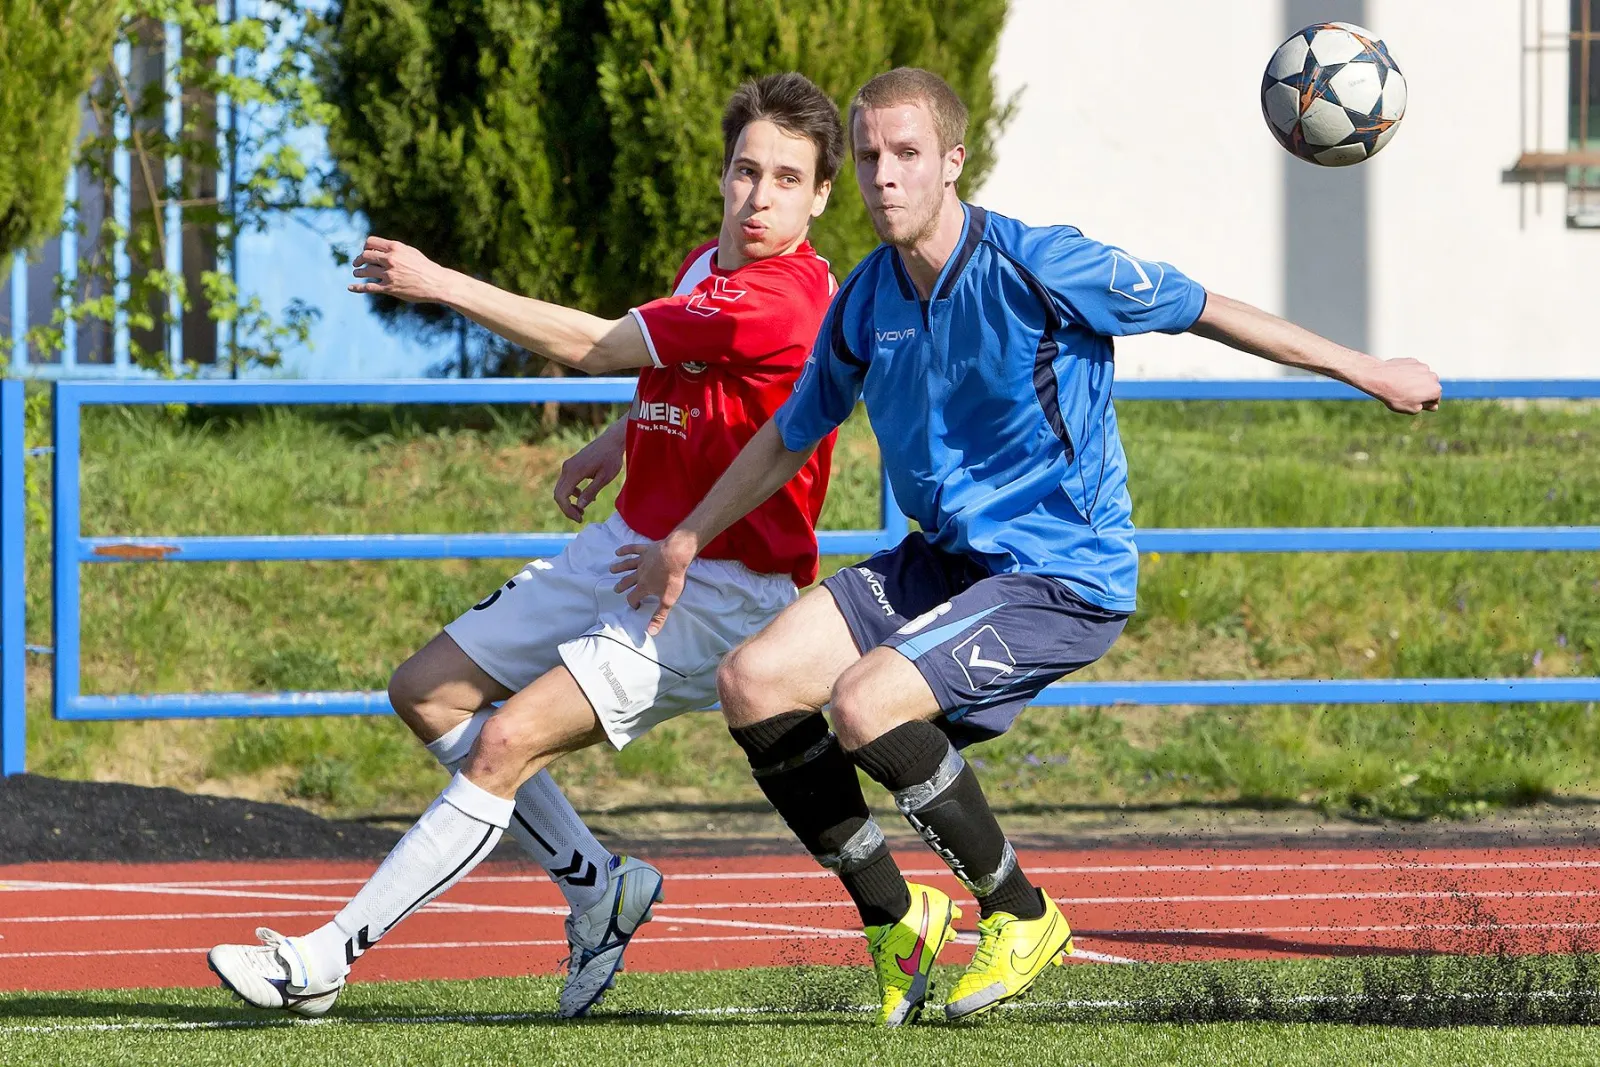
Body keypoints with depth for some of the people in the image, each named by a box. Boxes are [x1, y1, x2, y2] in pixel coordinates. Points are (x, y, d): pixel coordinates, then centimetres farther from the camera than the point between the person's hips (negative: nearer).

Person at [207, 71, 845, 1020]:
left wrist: (439, 285, -14)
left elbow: (594, 346, -21)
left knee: (507, 742, -22)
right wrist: (621, 442, 16)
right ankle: (598, 886, 17)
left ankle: (326, 960, -18)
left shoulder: (781, 300, -24)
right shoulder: (707, 267, 5)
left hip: (717, 593, -10)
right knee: (430, 692, 10)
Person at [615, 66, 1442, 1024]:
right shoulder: (866, 301, 1)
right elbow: (792, 436, 19)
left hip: (1066, 577, -7)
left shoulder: (1040, 268, -18)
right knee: (753, 684, -6)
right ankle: (896, 920, 8)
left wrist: (1367, 371, -2)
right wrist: (686, 542, 24)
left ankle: (1022, 913, -5)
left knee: (864, 702, -26)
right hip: (945, 563, 7)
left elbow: (1202, 310, -7)